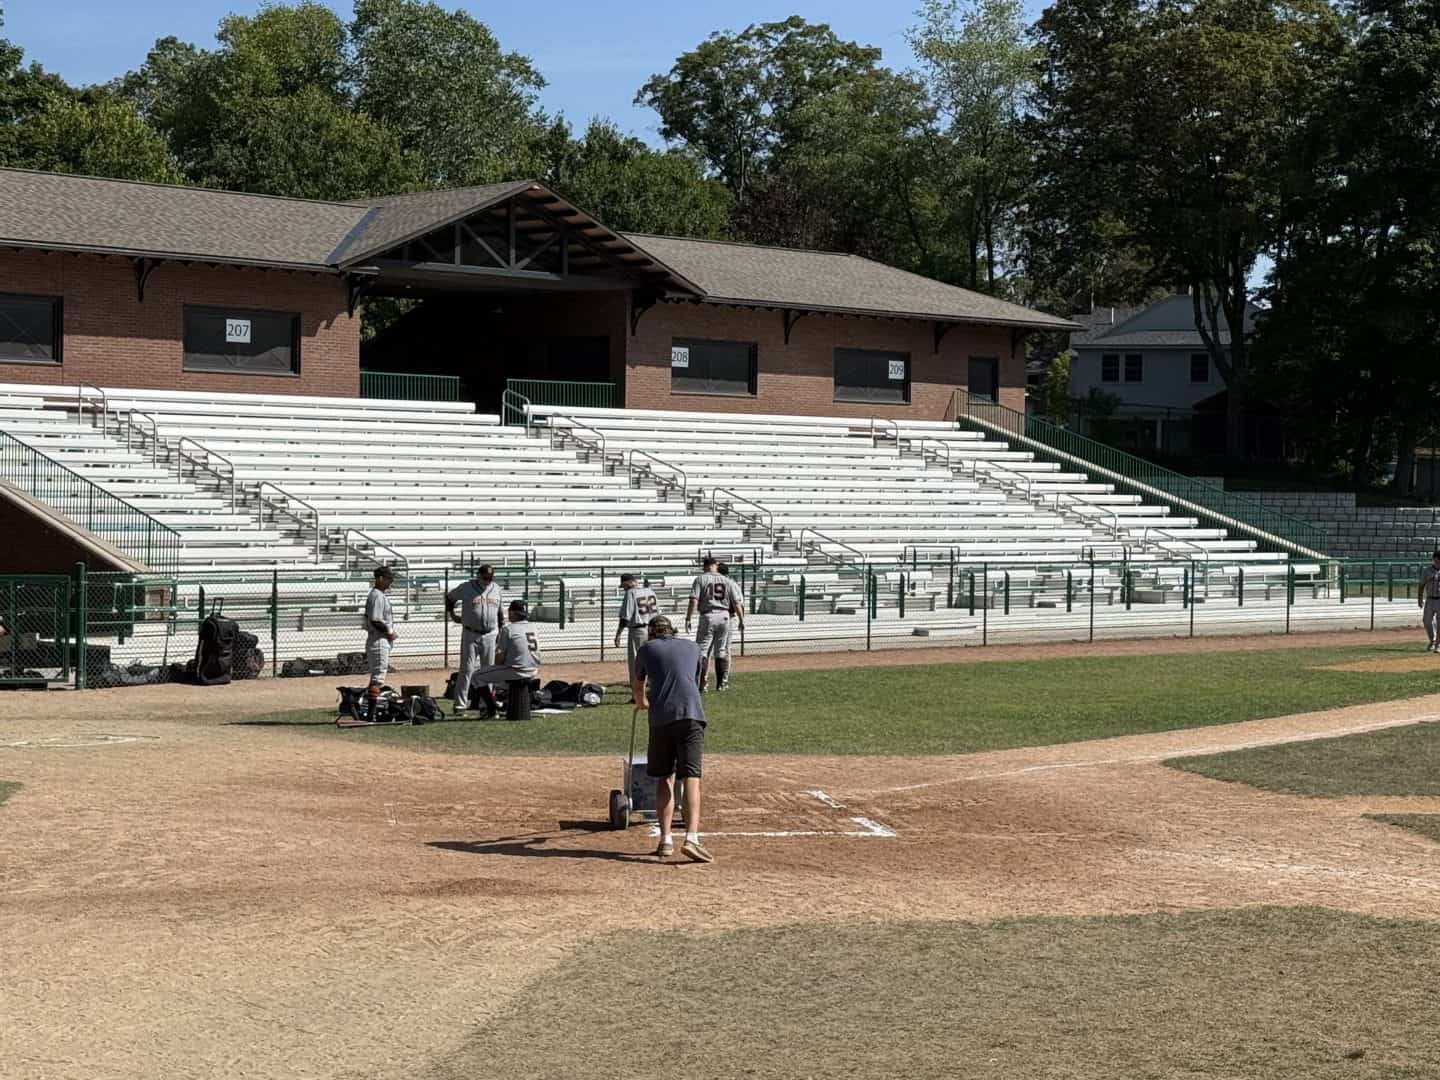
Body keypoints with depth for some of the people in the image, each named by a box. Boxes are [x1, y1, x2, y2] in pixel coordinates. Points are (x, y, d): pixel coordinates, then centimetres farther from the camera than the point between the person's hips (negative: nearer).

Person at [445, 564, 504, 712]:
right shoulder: (466, 587, -4)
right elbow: (449, 597, 12)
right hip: (470, 634, -4)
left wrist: (501, 630, 14)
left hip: (490, 635, 4)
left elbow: (500, 611, 18)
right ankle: (460, 704, -6)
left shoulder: (496, 589, 8)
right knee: (467, 669, -7)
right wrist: (452, 615, 9)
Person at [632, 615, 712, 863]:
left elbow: (638, 685, 38)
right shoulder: (693, 647, 23)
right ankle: (691, 839, -22)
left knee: (663, 779, 12)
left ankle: (665, 841, 7)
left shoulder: (647, 649, 20)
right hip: (691, 714, 0)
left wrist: (642, 703, 60)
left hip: (660, 717, 0)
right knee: (690, 778, -7)